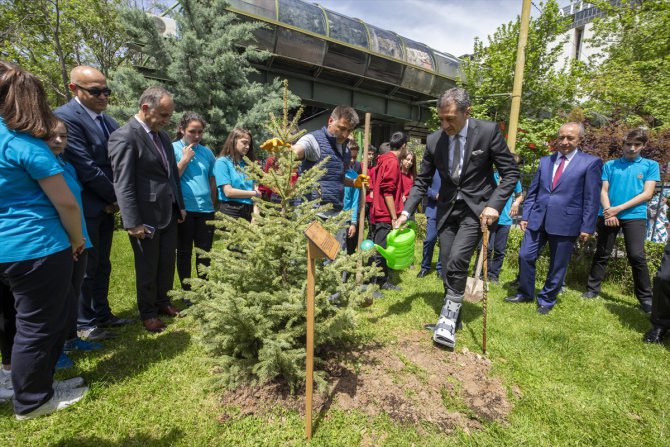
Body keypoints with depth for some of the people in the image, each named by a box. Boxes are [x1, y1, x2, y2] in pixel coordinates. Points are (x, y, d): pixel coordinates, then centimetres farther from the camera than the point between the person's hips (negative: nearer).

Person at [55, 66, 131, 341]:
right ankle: (84, 324, 21)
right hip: (85, 208, -7)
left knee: (102, 265, 16)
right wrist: (115, 197, -10)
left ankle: (102, 314, 31)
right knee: (86, 267, 5)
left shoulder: (107, 120, 10)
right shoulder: (65, 117, -15)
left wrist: (115, 200, -2)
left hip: (106, 206, 7)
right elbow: (86, 169, -20)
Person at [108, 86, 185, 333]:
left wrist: (180, 205, 14)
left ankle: (162, 301, 37)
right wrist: (133, 222, -19)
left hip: (169, 213, 7)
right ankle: (148, 312, 28)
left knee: (167, 262, 17)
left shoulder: (162, 135, 10)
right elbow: (123, 184, -18)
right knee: (147, 267, 9)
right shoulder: (124, 136, -15)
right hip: (146, 216, -7)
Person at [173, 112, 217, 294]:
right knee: (184, 253, 7)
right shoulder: (173, 148, -1)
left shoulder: (206, 152, 10)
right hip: (184, 209, -3)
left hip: (206, 209, 4)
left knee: (204, 253, 10)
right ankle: (187, 292, 21)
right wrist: (185, 159, -10)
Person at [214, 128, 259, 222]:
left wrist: (255, 214, -8)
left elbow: (255, 188, 5)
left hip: (248, 212, 5)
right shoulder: (222, 162, -5)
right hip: (230, 211, -5)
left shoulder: (247, 164, 13)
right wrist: (254, 193, -3)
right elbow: (228, 192, -13)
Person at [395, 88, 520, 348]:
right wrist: (406, 212, -7)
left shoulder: (488, 132, -10)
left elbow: (511, 173, -4)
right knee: (448, 265, 6)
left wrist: (494, 205, -17)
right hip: (447, 209, 4)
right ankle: (451, 317, 23)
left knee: (457, 259, -20)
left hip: (476, 208, -4)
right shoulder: (434, 140, -1)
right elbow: (422, 181, 4)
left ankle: (449, 316, -4)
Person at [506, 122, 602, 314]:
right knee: (525, 256, 4)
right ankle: (525, 293, 23)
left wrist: (587, 227, -8)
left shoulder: (591, 163, -1)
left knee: (557, 265, 7)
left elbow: (592, 199, -4)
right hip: (537, 220, 4)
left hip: (565, 223, -4)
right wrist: (525, 216, 7)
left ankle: (546, 300, 24)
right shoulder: (545, 160, 11)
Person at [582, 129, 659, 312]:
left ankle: (645, 297, 5)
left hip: (635, 216, -1)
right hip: (608, 216, 1)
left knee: (637, 256, -9)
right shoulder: (610, 165, 10)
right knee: (602, 254, 7)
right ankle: (592, 289, 16)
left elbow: (647, 193, -2)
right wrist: (608, 211, -12)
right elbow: (603, 191, 5)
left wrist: (619, 208, -12)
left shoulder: (651, 165, 7)